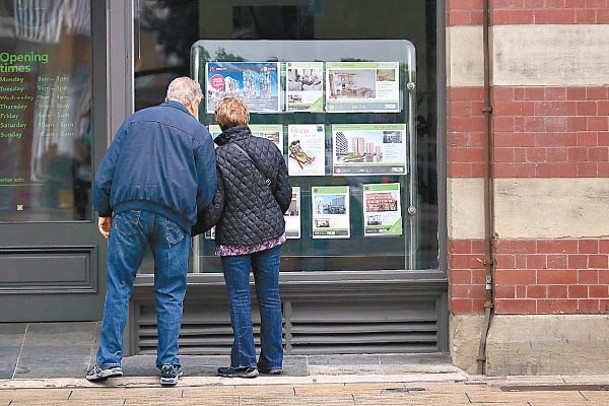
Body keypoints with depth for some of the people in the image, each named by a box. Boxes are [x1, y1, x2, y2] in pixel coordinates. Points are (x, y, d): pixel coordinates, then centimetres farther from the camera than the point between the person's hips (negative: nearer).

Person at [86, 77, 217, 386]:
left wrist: (104, 211, 17)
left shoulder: (135, 120, 15)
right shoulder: (198, 132, 8)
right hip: (173, 218, -1)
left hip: (128, 212, 1)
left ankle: (109, 359, 2)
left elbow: (106, 170, 11)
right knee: (170, 293, 7)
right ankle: (169, 365, 8)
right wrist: (193, 215, 23)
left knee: (118, 286, 6)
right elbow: (208, 189, 5)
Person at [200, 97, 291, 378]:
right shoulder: (269, 149, 1)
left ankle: (245, 361, 1)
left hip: (235, 237, -4)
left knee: (239, 299, 2)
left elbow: (214, 208, -13)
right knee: (270, 296, 9)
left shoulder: (218, 158, -13)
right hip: (270, 234, 4)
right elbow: (284, 194, 8)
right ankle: (272, 360, 14)